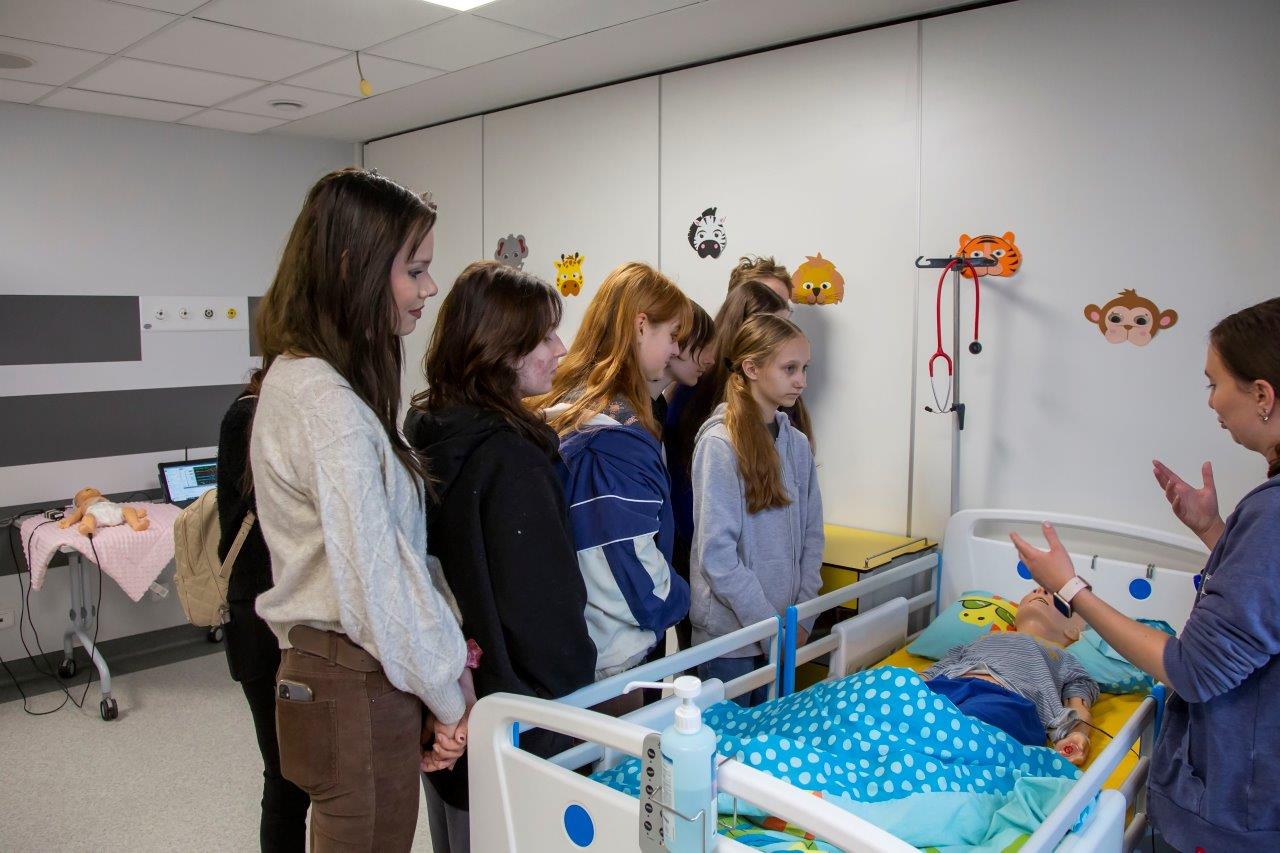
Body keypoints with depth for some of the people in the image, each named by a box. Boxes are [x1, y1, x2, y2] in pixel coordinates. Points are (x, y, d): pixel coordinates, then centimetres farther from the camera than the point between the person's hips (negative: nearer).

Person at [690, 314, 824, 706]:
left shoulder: (797, 444, 4)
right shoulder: (720, 443, -15)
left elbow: (811, 537, 7)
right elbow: (716, 554, -18)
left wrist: (802, 619, -1)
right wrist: (770, 626, -15)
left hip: (785, 634, 6)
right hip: (730, 632, -6)